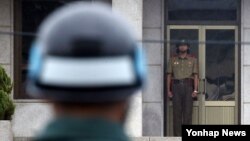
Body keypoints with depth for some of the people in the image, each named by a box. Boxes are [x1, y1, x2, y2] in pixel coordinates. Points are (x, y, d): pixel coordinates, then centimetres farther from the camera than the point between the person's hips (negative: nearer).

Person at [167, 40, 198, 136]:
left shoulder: (192, 60, 10)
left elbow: (195, 75, 6)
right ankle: (177, 135, -1)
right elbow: (169, 75, 10)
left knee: (188, 111, -4)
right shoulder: (173, 60, 12)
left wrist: (195, 90, -4)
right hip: (176, 85, 1)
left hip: (188, 86, 0)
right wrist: (168, 90, 2)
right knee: (177, 112, -2)